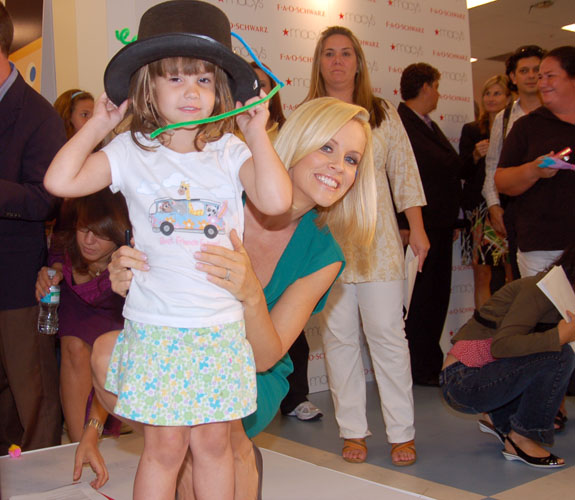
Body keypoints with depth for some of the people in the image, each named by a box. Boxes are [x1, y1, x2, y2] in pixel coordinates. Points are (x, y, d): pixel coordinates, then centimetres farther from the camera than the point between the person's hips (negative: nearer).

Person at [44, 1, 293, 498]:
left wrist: (257, 134, -6)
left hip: (222, 329, 1)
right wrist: (97, 125, -1)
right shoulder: (131, 150, 0)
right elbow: (60, 180, -8)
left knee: (213, 443, 12)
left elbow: (276, 200, -14)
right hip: (156, 328, -1)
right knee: (164, 447, 6)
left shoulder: (231, 152, 2)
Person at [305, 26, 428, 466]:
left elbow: (404, 174, 10)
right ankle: (353, 430, 15)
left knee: (388, 333, -2)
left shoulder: (383, 114, 10)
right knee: (339, 337, 3)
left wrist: (417, 229, 4)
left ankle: (402, 433, 9)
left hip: (377, 239, 0)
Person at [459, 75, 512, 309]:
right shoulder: (471, 130, 13)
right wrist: (476, 156, -10)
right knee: (481, 274, 0)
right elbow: (463, 171, 8)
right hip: (479, 208, 1)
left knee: (515, 277, -5)